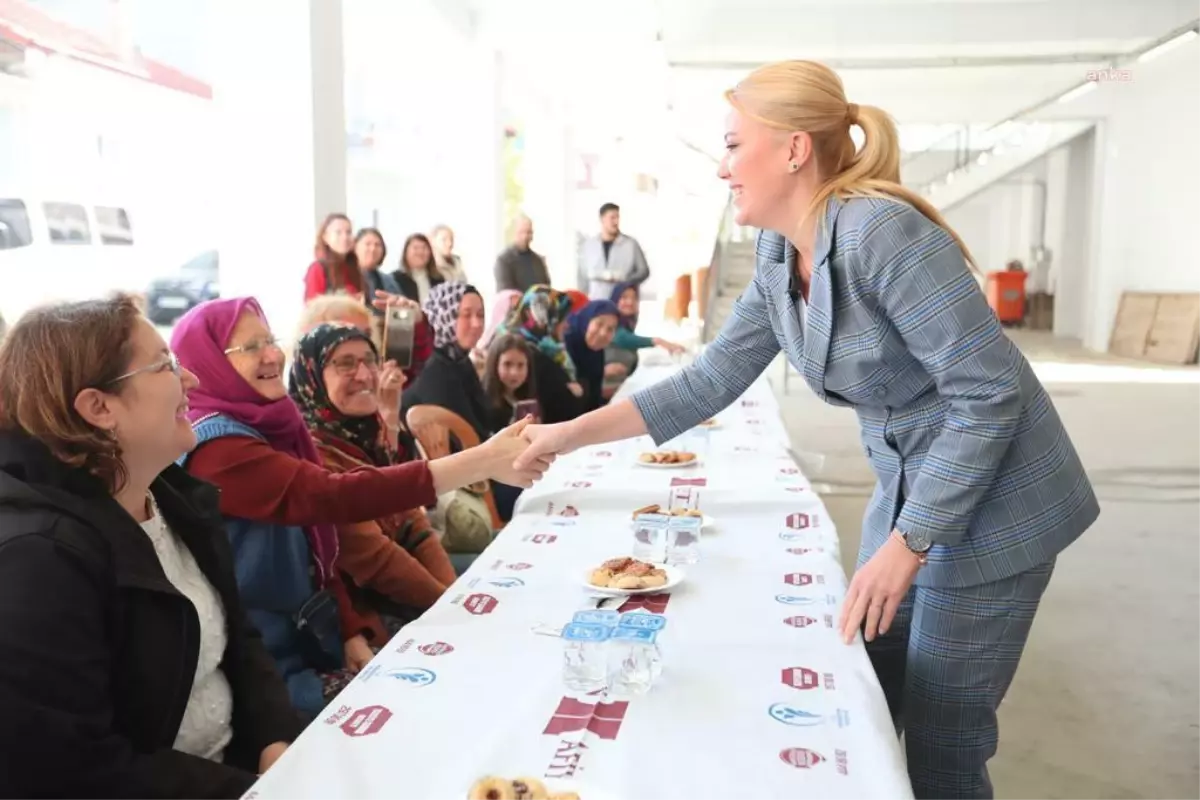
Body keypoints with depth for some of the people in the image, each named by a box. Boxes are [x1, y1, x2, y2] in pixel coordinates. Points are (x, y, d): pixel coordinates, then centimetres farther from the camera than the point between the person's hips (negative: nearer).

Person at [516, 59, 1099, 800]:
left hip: (991, 505, -8)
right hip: (912, 494, 8)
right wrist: (568, 435, 4)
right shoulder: (779, 264, 1)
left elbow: (990, 394, -26)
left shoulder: (878, 231, -26)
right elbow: (709, 382, 6)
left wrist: (904, 546, -24)